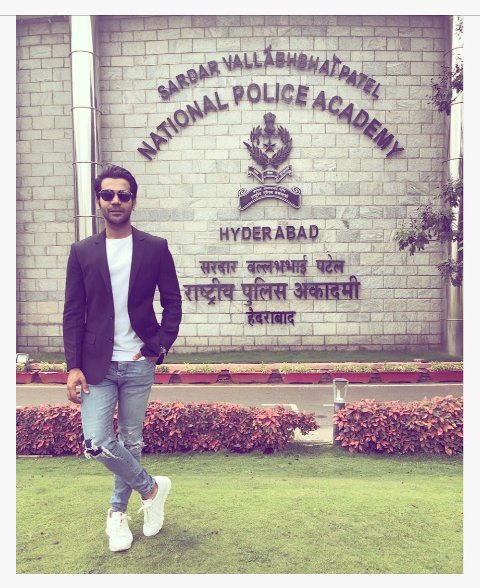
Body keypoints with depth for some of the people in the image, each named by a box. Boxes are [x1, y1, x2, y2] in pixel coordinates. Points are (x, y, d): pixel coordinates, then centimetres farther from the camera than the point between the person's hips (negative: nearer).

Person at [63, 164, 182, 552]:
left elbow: (173, 304, 4)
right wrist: (73, 367, -5)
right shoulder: (82, 252, 3)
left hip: (138, 364, 0)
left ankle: (118, 512, 36)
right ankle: (151, 487, 20)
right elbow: (73, 314, 1)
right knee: (96, 443, -7)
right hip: (97, 365, 1)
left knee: (131, 442, 12)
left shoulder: (156, 248, 1)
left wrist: (160, 347, -7)